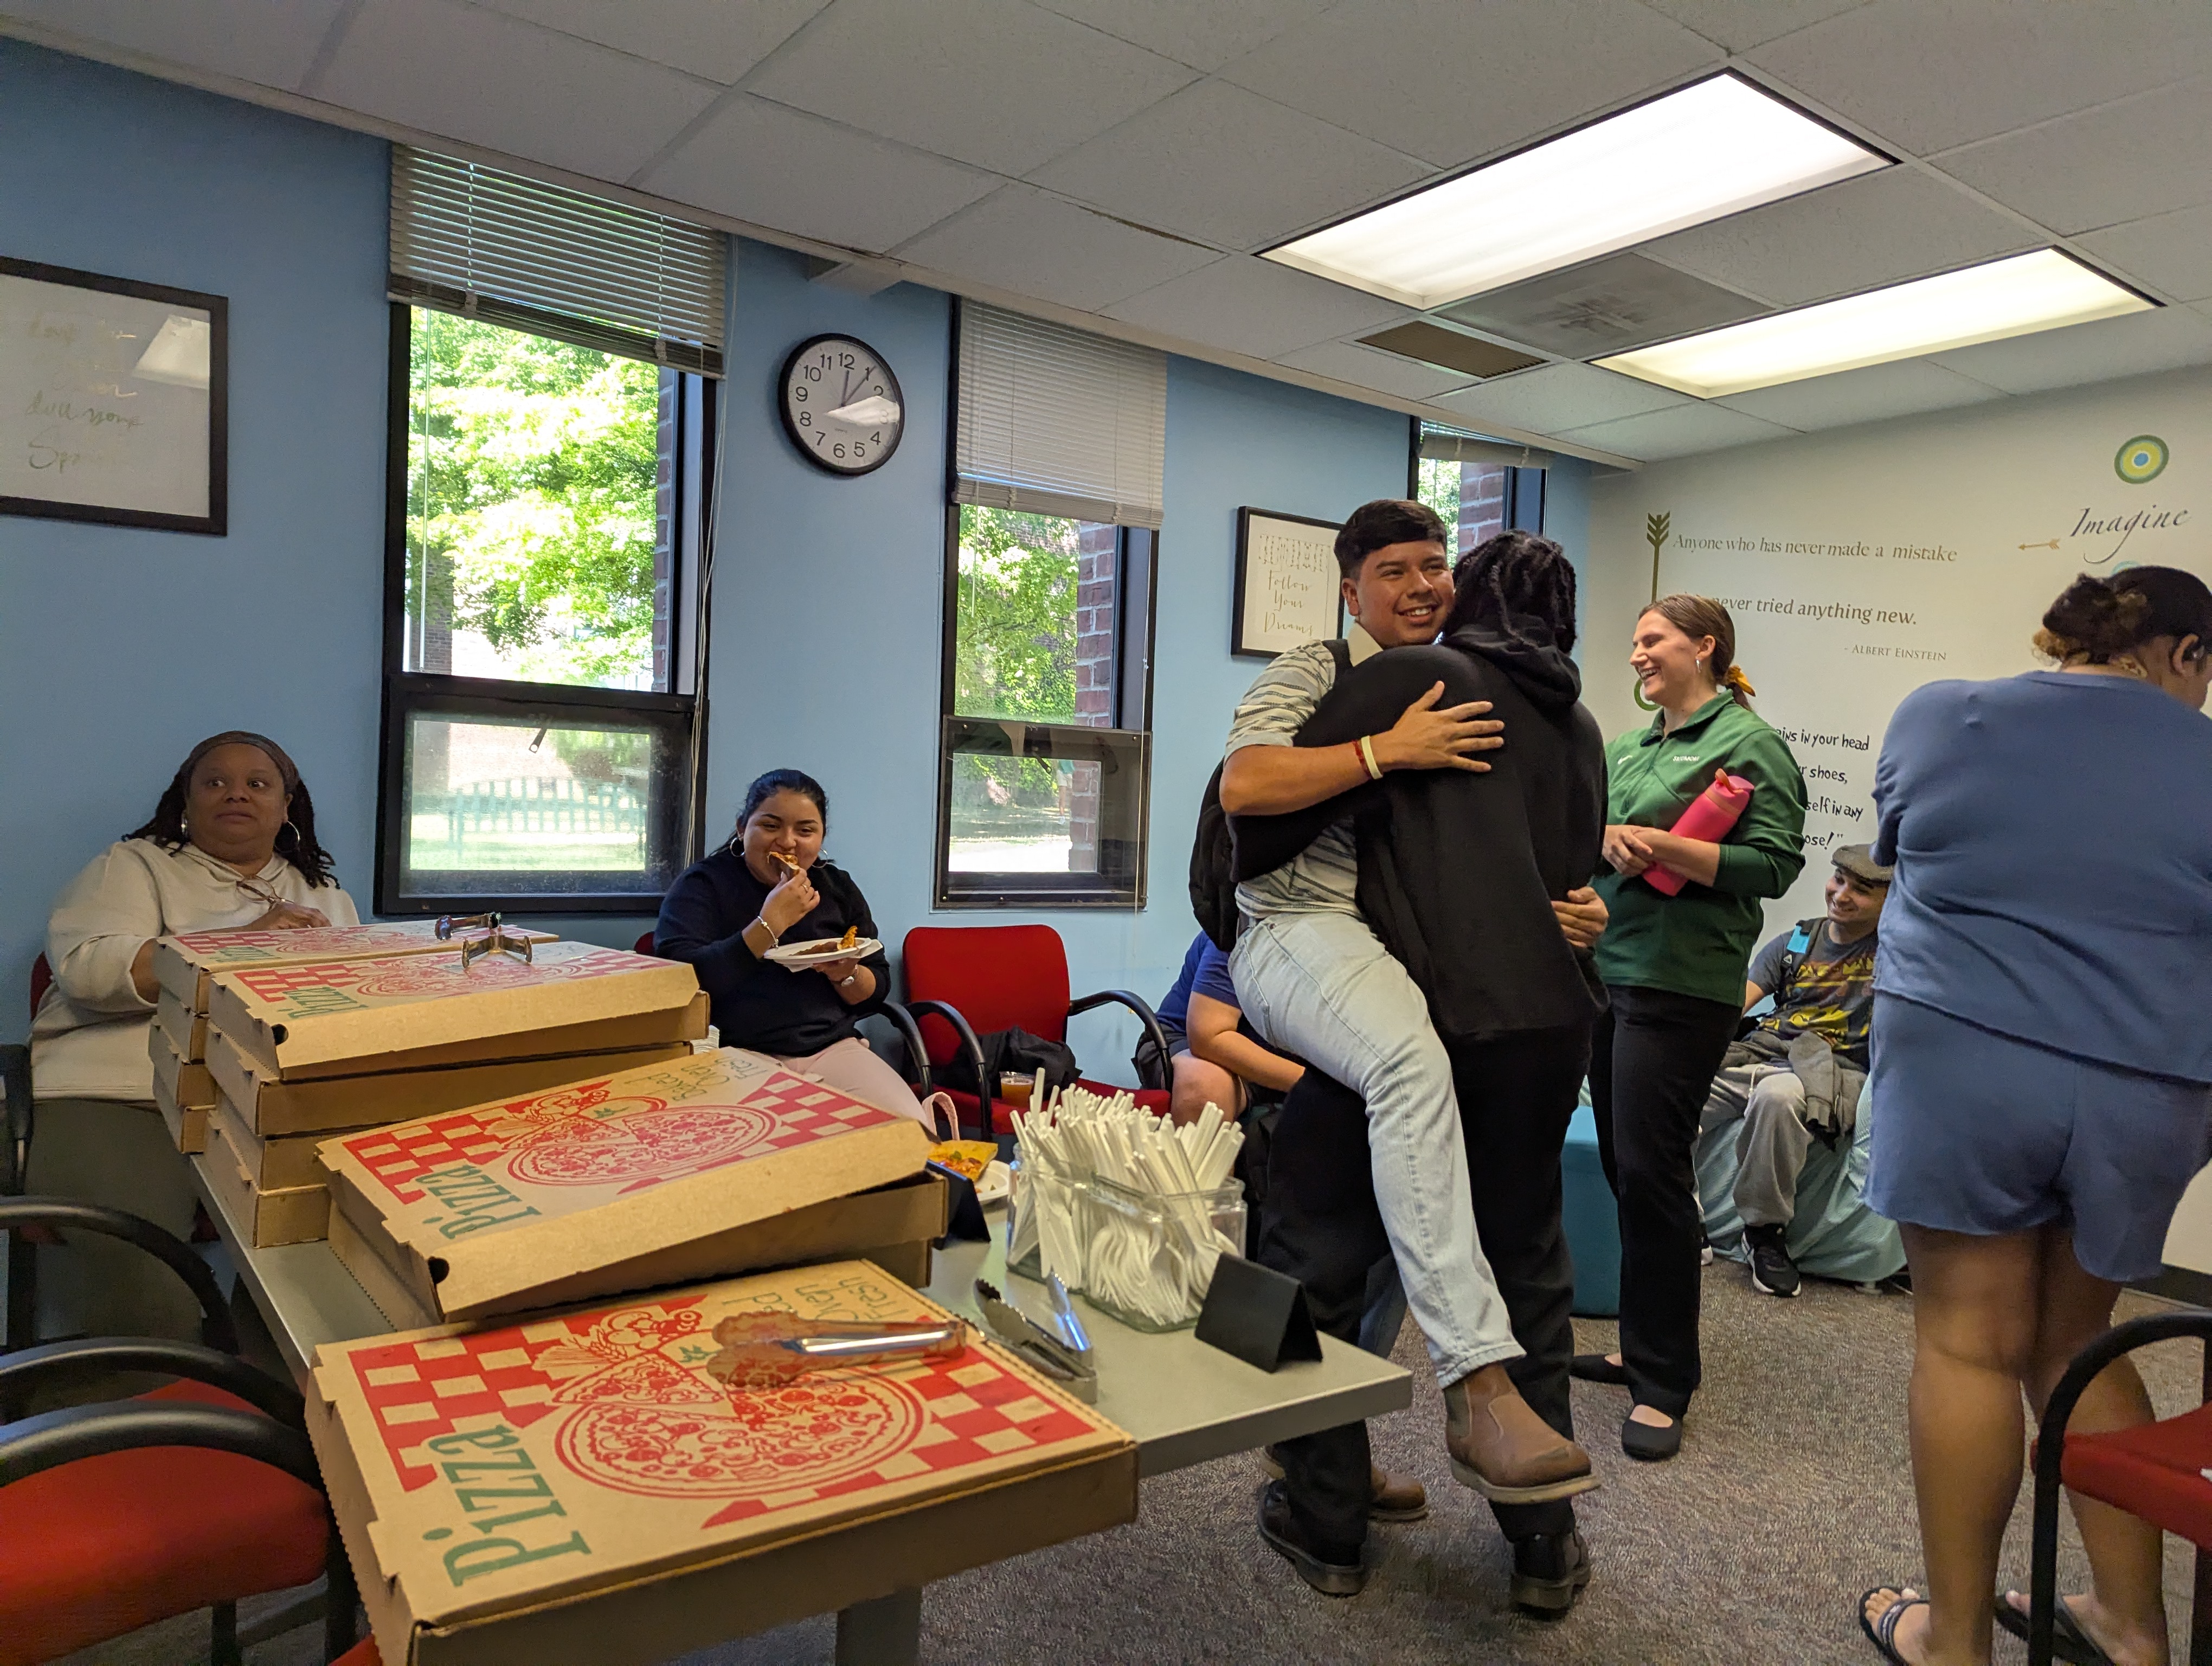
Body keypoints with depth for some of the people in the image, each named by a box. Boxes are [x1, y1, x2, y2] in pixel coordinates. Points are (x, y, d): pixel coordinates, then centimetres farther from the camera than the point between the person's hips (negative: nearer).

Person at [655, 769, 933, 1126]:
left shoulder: (837, 887, 13)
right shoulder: (701, 885, -1)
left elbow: (877, 992, 13)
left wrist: (846, 975, -10)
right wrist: (770, 924, -21)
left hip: (834, 1049, 4)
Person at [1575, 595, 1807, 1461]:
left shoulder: (1751, 744, -4)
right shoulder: (1627, 747, 19)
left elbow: (1774, 865, -12)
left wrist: (1663, 846, -19)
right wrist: (1608, 839, -7)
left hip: (1680, 984, -7)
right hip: (1605, 969, 8)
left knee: (1650, 1169, -7)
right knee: (1623, 1161, 12)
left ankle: (1662, 1384, 5)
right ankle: (1643, 1346, 26)